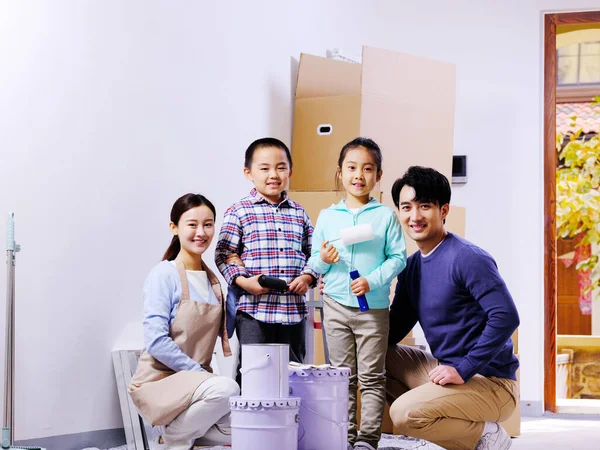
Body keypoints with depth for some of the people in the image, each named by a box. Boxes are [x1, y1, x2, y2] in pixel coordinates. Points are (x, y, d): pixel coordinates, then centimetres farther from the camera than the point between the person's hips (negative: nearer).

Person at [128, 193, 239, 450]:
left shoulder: (214, 280, 10)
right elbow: (156, 341, -18)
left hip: (196, 381, 7)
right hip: (159, 381, -7)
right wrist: (201, 373, -17)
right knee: (225, 389, -33)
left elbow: (225, 332, 11)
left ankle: (179, 426, 9)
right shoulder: (164, 275, -11)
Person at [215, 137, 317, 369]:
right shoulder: (238, 212, 0)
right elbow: (225, 254, -3)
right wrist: (243, 281, -17)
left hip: (293, 308, 4)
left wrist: (307, 278, -3)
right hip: (254, 309, -4)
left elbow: (311, 253, 15)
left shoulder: (299, 213, 12)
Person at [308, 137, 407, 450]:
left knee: (371, 376, 2)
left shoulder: (386, 216, 0)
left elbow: (398, 257, -3)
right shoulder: (327, 216, 7)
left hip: (374, 306, -2)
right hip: (336, 304, 2)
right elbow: (314, 263, 11)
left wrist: (372, 280, -16)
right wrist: (322, 260, -12)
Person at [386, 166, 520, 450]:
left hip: (489, 382, -9)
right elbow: (393, 331, 12)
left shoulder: (467, 259, -16)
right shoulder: (411, 266, 9)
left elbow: (506, 317, -25)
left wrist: (464, 370, -23)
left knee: (403, 412, -26)